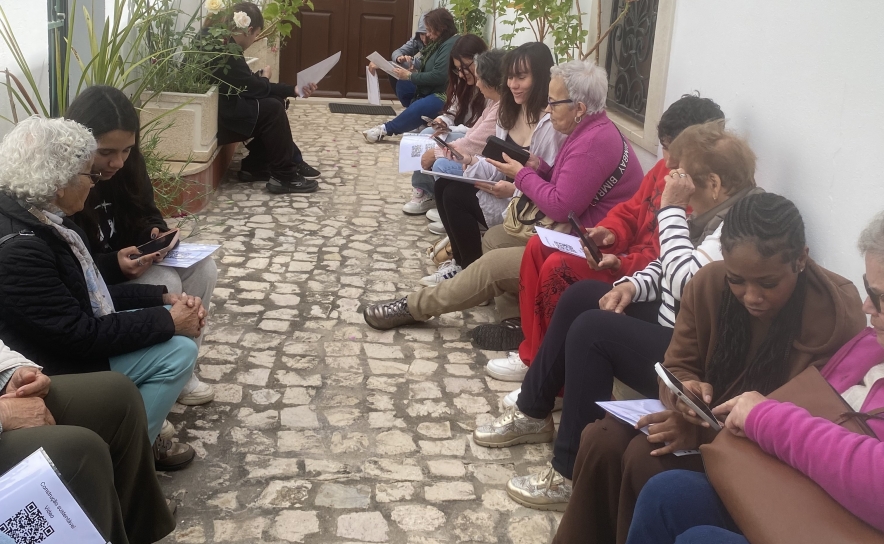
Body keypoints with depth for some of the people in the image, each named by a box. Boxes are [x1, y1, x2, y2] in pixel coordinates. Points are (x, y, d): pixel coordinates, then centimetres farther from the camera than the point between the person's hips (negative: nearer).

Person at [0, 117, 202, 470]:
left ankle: (140, 432, 17)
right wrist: (167, 321, -19)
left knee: (180, 334, 6)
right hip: (56, 369, -10)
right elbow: (81, 336, -27)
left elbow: (91, 293, 8)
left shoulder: (41, 218, 0)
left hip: (70, 338, 10)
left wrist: (165, 299, -2)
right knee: (178, 351, -14)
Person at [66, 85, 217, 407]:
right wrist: (116, 266, -37)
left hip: (127, 260, 8)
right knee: (166, 285, -28)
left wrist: (157, 234, -16)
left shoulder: (126, 164, -5)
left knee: (203, 269, -13)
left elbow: (145, 213, 8)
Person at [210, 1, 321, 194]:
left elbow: (248, 86, 12)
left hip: (226, 108, 10)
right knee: (272, 109, -16)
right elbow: (254, 88, -18)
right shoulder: (226, 53, -21)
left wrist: (294, 90, 9)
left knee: (275, 100, 7)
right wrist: (265, 78, 6)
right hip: (219, 117, -10)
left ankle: (256, 166, 10)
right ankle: (284, 176, -7)